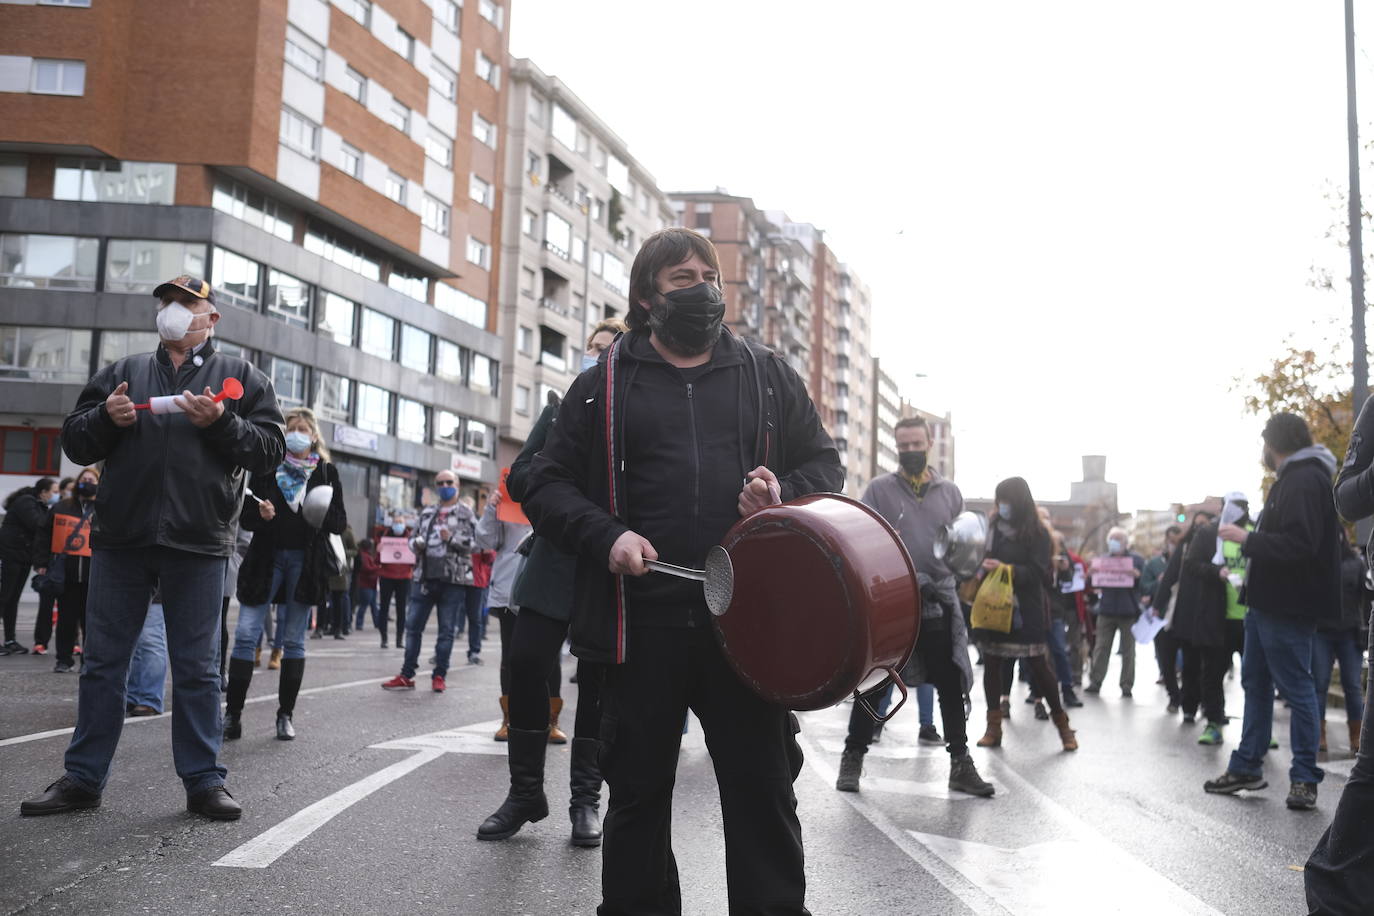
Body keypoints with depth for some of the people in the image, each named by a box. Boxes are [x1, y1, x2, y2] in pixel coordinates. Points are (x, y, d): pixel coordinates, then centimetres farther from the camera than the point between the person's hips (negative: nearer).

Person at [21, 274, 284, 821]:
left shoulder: (238, 376, 9)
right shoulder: (124, 372, 16)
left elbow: (269, 450, 0)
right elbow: (75, 443, 14)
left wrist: (220, 422, -15)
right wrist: (106, 417, -5)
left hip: (197, 546, -3)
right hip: (121, 540, 3)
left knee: (196, 669, 3)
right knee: (103, 662, 8)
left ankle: (203, 782, 10)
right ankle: (83, 779, 18)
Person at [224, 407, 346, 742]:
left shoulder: (326, 473, 5)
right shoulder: (267, 468, 6)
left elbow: (340, 523, 5)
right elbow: (246, 517, 8)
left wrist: (323, 516, -16)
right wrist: (260, 515, -13)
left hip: (306, 560, 0)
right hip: (267, 556, 0)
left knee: (294, 641, 6)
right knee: (245, 635, -6)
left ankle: (286, 715, 15)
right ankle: (232, 713, 1)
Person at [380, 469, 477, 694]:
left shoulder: (466, 513, 2)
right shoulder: (427, 513, 17)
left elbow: (476, 542, -6)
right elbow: (414, 537, 21)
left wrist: (452, 538, -20)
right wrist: (416, 543, -2)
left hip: (453, 578, -5)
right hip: (425, 577, 5)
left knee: (446, 630, 1)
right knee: (413, 625, 4)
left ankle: (439, 676, 9)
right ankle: (407, 675, 10)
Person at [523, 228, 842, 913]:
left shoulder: (768, 376, 13)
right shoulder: (604, 384, 9)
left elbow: (824, 465, 17)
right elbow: (546, 485, 8)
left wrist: (785, 490, -6)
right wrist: (605, 535, -10)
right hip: (642, 621, 0)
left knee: (764, 792, 6)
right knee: (637, 794, 11)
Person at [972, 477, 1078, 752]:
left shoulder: (1037, 533, -4)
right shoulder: (995, 527, 7)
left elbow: (1037, 572, -10)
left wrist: (1005, 569, -23)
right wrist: (981, 572, -7)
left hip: (1025, 610, -4)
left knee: (1038, 667, -2)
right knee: (991, 663, 2)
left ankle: (1062, 724, 15)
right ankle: (993, 728, 10)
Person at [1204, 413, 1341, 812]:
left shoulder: (1305, 481, -16)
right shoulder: (1290, 479, 17)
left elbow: (1299, 543, -26)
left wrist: (1247, 538, -19)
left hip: (1288, 607, -11)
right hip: (1267, 601, 11)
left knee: (1296, 688, -2)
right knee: (1255, 682, 14)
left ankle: (1304, 778, 7)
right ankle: (1246, 767, 22)